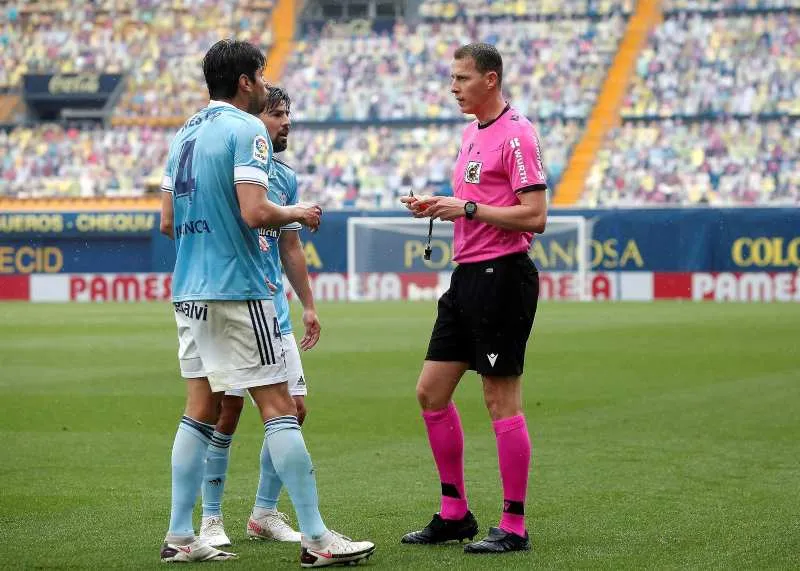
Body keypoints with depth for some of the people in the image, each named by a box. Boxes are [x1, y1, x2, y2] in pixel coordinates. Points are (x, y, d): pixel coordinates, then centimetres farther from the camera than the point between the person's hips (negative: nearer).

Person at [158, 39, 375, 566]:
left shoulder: (186, 133, 15)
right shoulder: (246, 130, -10)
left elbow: (168, 220, 17)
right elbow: (254, 211, -21)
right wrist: (298, 214, -2)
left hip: (189, 291, 8)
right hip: (237, 290, -8)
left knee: (201, 409, 11)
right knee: (279, 407, -6)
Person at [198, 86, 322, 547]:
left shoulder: (285, 176, 14)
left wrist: (309, 305, 19)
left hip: (274, 310, 7)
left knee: (293, 407, 3)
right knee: (228, 408, -7)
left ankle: (265, 513, 15)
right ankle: (212, 518, 5)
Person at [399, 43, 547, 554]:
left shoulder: (516, 134, -12)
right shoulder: (472, 133, 16)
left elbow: (535, 216, -18)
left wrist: (467, 208, -18)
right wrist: (438, 206, 8)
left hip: (503, 276, -10)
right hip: (467, 276, 10)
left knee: (502, 402, -6)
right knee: (431, 392, 9)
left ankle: (514, 527, 1)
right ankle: (455, 514, 18)